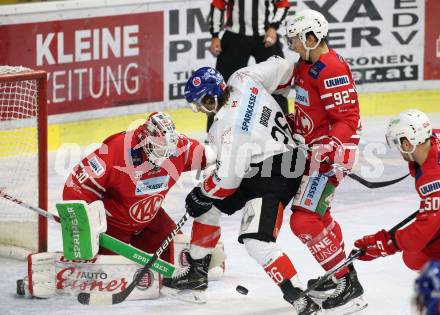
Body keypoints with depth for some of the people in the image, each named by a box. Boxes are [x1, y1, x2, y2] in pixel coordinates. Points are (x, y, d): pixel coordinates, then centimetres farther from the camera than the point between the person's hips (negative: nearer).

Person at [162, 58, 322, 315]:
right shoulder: (243, 79, -7)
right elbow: (283, 67, 6)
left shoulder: (229, 126, -27)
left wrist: (201, 194, -4)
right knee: (206, 205, 17)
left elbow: (227, 178, -22)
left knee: (257, 241, -22)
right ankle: (197, 273, 29)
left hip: (275, 175, -11)